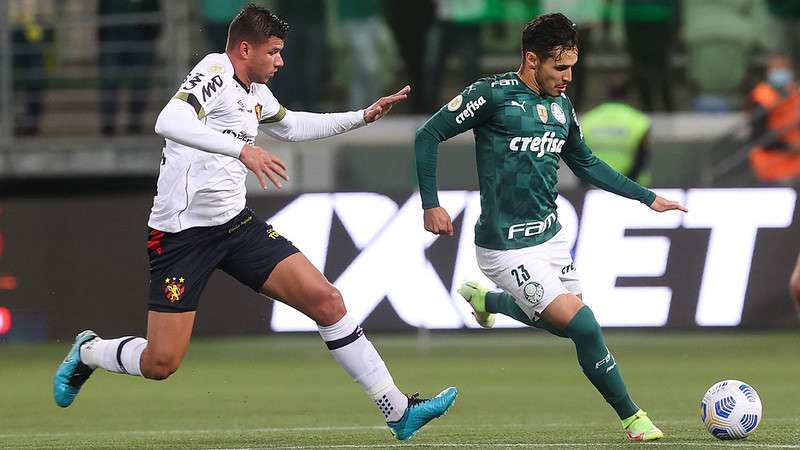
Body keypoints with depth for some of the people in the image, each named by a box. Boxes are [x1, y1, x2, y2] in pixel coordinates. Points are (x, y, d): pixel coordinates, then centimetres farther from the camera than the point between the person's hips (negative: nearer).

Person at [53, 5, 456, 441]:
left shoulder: (256, 94, 12)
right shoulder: (215, 71, -15)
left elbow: (292, 126, 34)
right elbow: (169, 123, -34)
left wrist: (363, 117, 28)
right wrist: (242, 149, -41)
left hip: (237, 224, 8)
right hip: (183, 232, -8)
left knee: (326, 300, -6)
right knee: (160, 363, -6)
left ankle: (398, 411, -3)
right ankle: (87, 352, 27)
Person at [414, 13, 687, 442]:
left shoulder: (561, 105, 7)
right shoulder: (493, 94, -15)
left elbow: (584, 163, 22)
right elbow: (427, 136, -9)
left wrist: (646, 197, 20)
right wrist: (431, 205, -12)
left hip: (549, 234, 8)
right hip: (507, 246, -8)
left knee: (569, 322, 16)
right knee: (582, 326, -14)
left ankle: (485, 299, 39)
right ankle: (631, 417, 1)